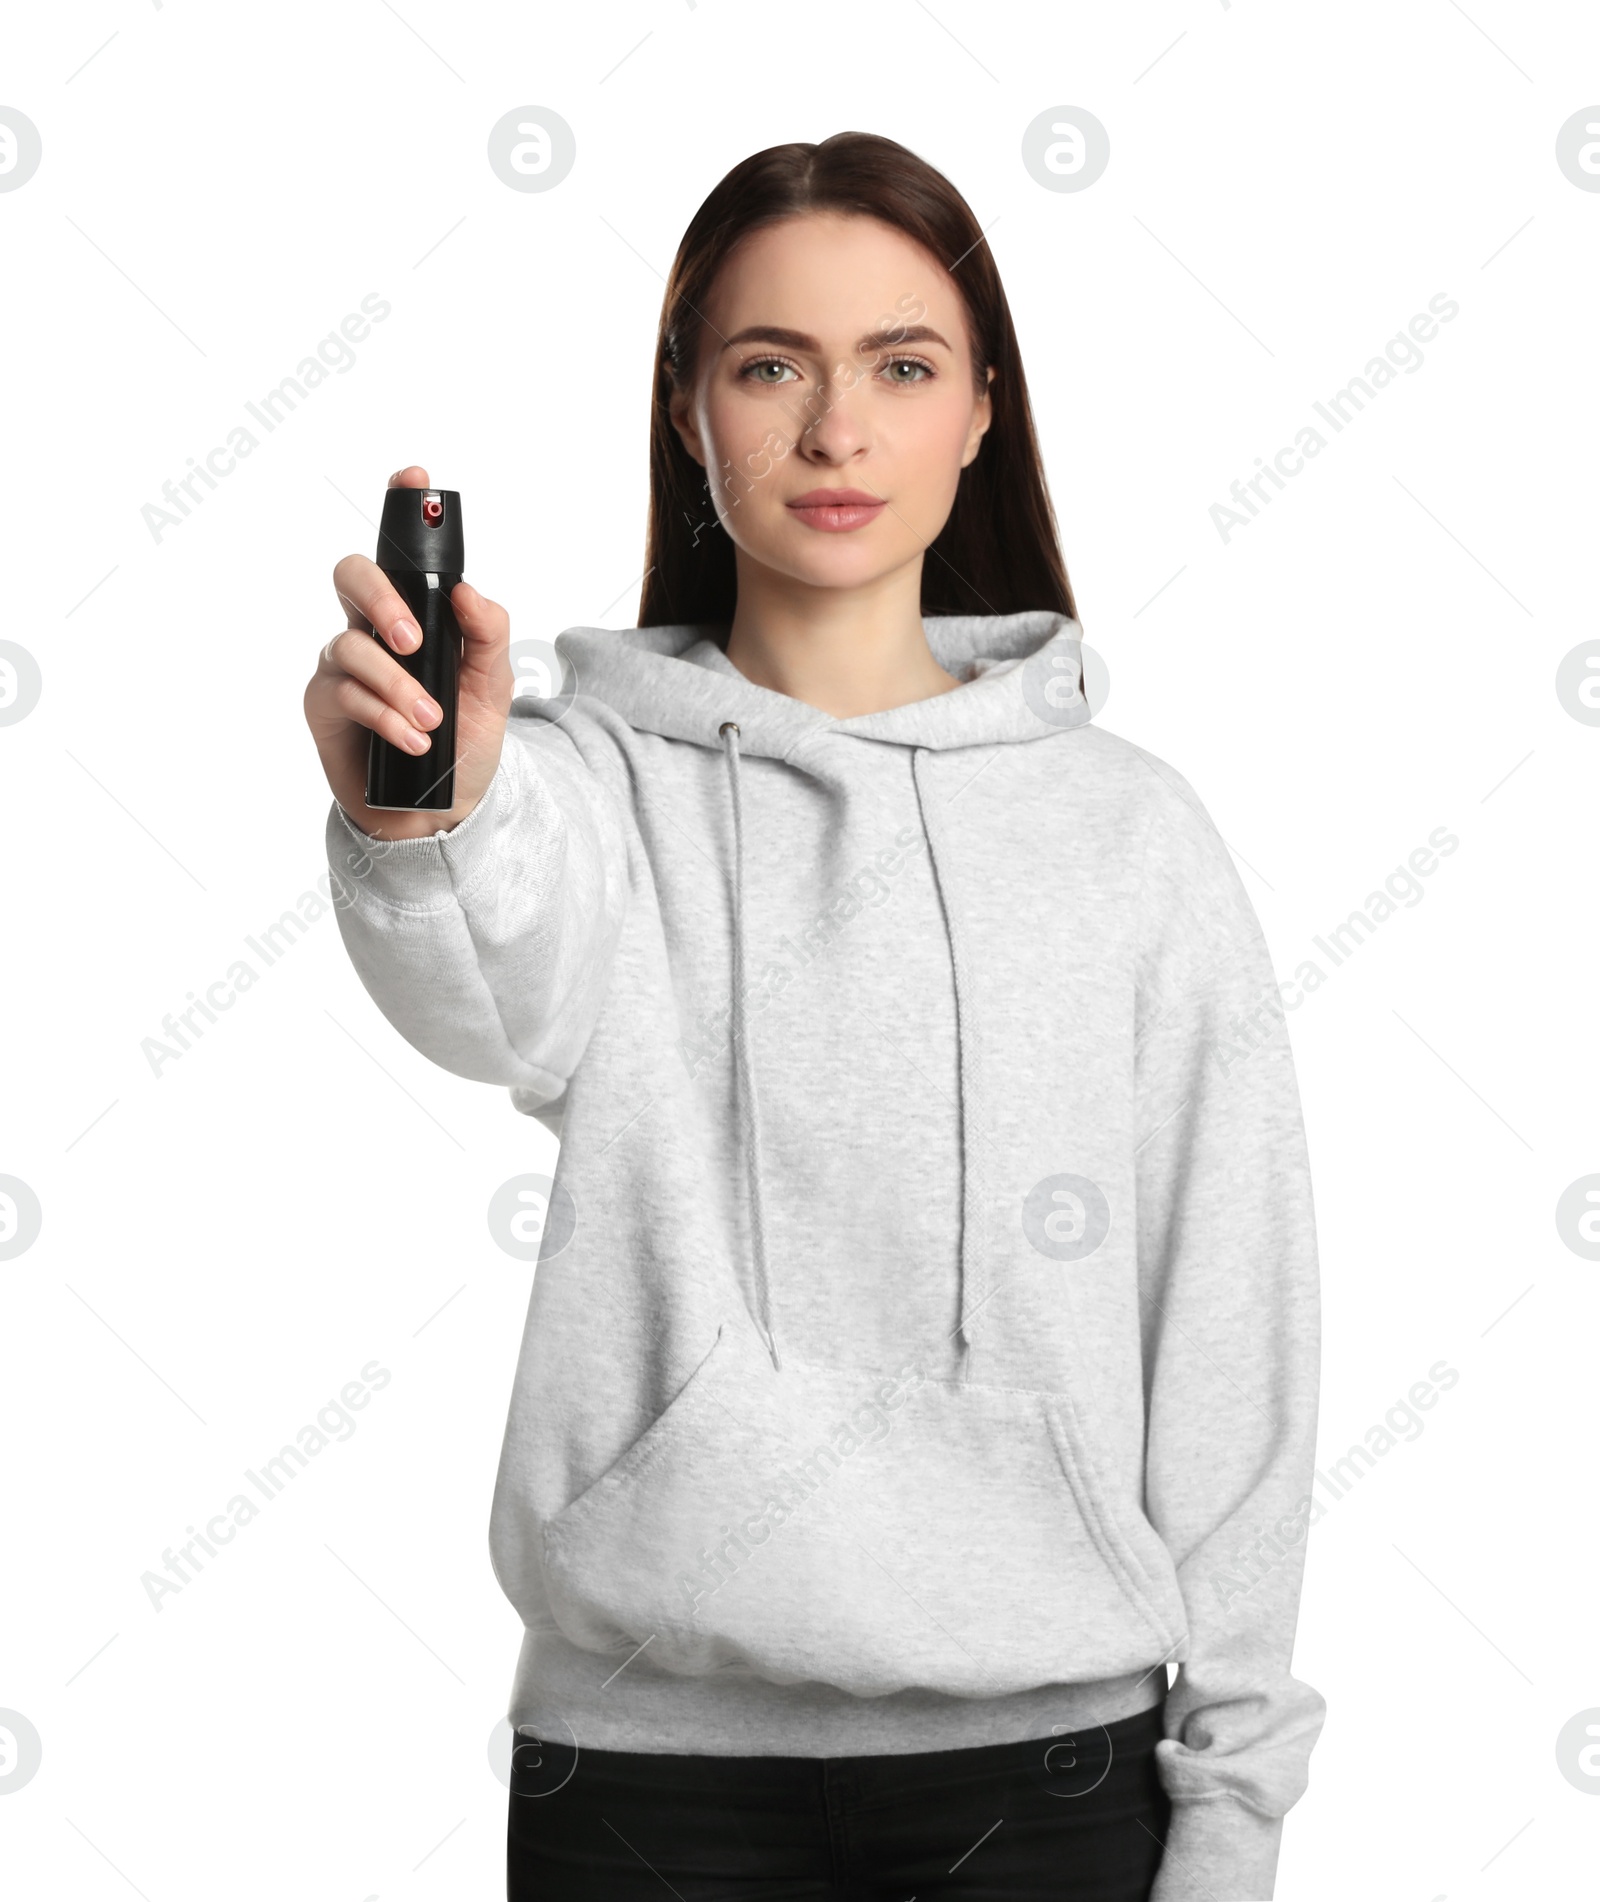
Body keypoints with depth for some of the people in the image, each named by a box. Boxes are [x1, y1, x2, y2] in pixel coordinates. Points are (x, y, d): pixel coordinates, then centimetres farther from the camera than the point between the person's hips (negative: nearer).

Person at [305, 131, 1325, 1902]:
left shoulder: (1129, 829, 2)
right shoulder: (594, 775, -1)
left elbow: (1228, 1346, 3)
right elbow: (506, 995, -24)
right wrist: (424, 821, -46)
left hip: (1049, 1751, 1)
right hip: (650, 1750, 0)